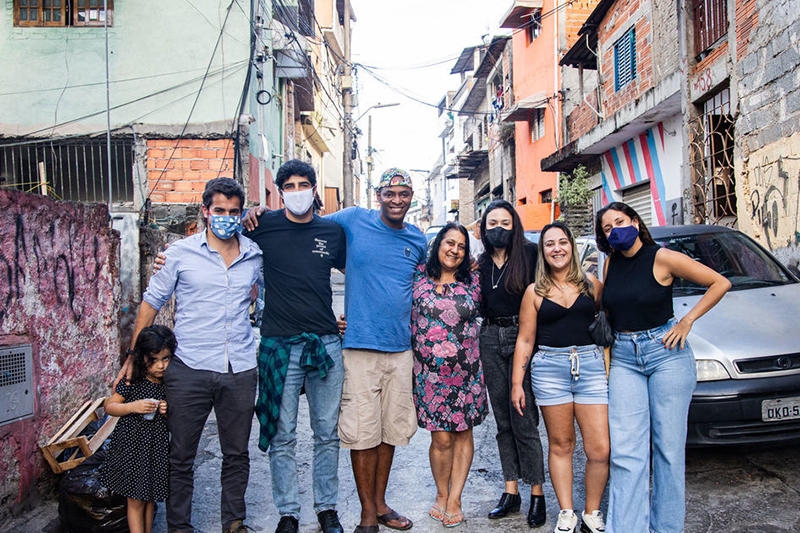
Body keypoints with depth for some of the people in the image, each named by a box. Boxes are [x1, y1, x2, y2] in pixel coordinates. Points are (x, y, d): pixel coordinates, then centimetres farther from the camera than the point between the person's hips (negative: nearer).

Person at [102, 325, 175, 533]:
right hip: (132, 446, -3)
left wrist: (168, 412, -12)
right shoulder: (132, 382, -11)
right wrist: (133, 407, -21)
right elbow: (109, 406, -5)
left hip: (157, 448, 3)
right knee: (136, 500, 5)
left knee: (150, 498, 15)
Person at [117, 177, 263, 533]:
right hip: (189, 370, -2)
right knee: (181, 456, 9)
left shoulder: (256, 256, 5)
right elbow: (152, 302, 6)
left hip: (241, 371, 2)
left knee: (237, 454, 13)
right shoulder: (180, 253, 0)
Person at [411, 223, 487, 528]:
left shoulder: (473, 282, 4)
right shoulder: (418, 277, 1)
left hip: (466, 371, 2)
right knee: (441, 438, -1)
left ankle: (454, 498, 22)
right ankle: (441, 494, 23)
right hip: (430, 372, -2)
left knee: (463, 434, 8)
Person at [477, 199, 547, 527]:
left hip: (521, 337, -5)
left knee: (523, 420, -4)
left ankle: (537, 494, 8)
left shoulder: (530, 254, -4)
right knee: (503, 420, 10)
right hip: (491, 339, 5)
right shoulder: (481, 263, 11)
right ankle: (511, 491, 19)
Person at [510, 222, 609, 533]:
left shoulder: (592, 285, 9)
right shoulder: (535, 292, 8)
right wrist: (516, 383, 4)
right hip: (550, 367, 0)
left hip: (591, 365, 0)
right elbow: (525, 340, 8)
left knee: (600, 449, -4)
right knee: (560, 445, 7)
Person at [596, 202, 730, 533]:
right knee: (625, 451, -2)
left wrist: (687, 321, -7)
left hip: (665, 351, -4)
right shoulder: (611, 262, 9)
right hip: (623, 358, 4)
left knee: (668, 446, 3)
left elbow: (720, 283, -3)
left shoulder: (662, 258, -6)